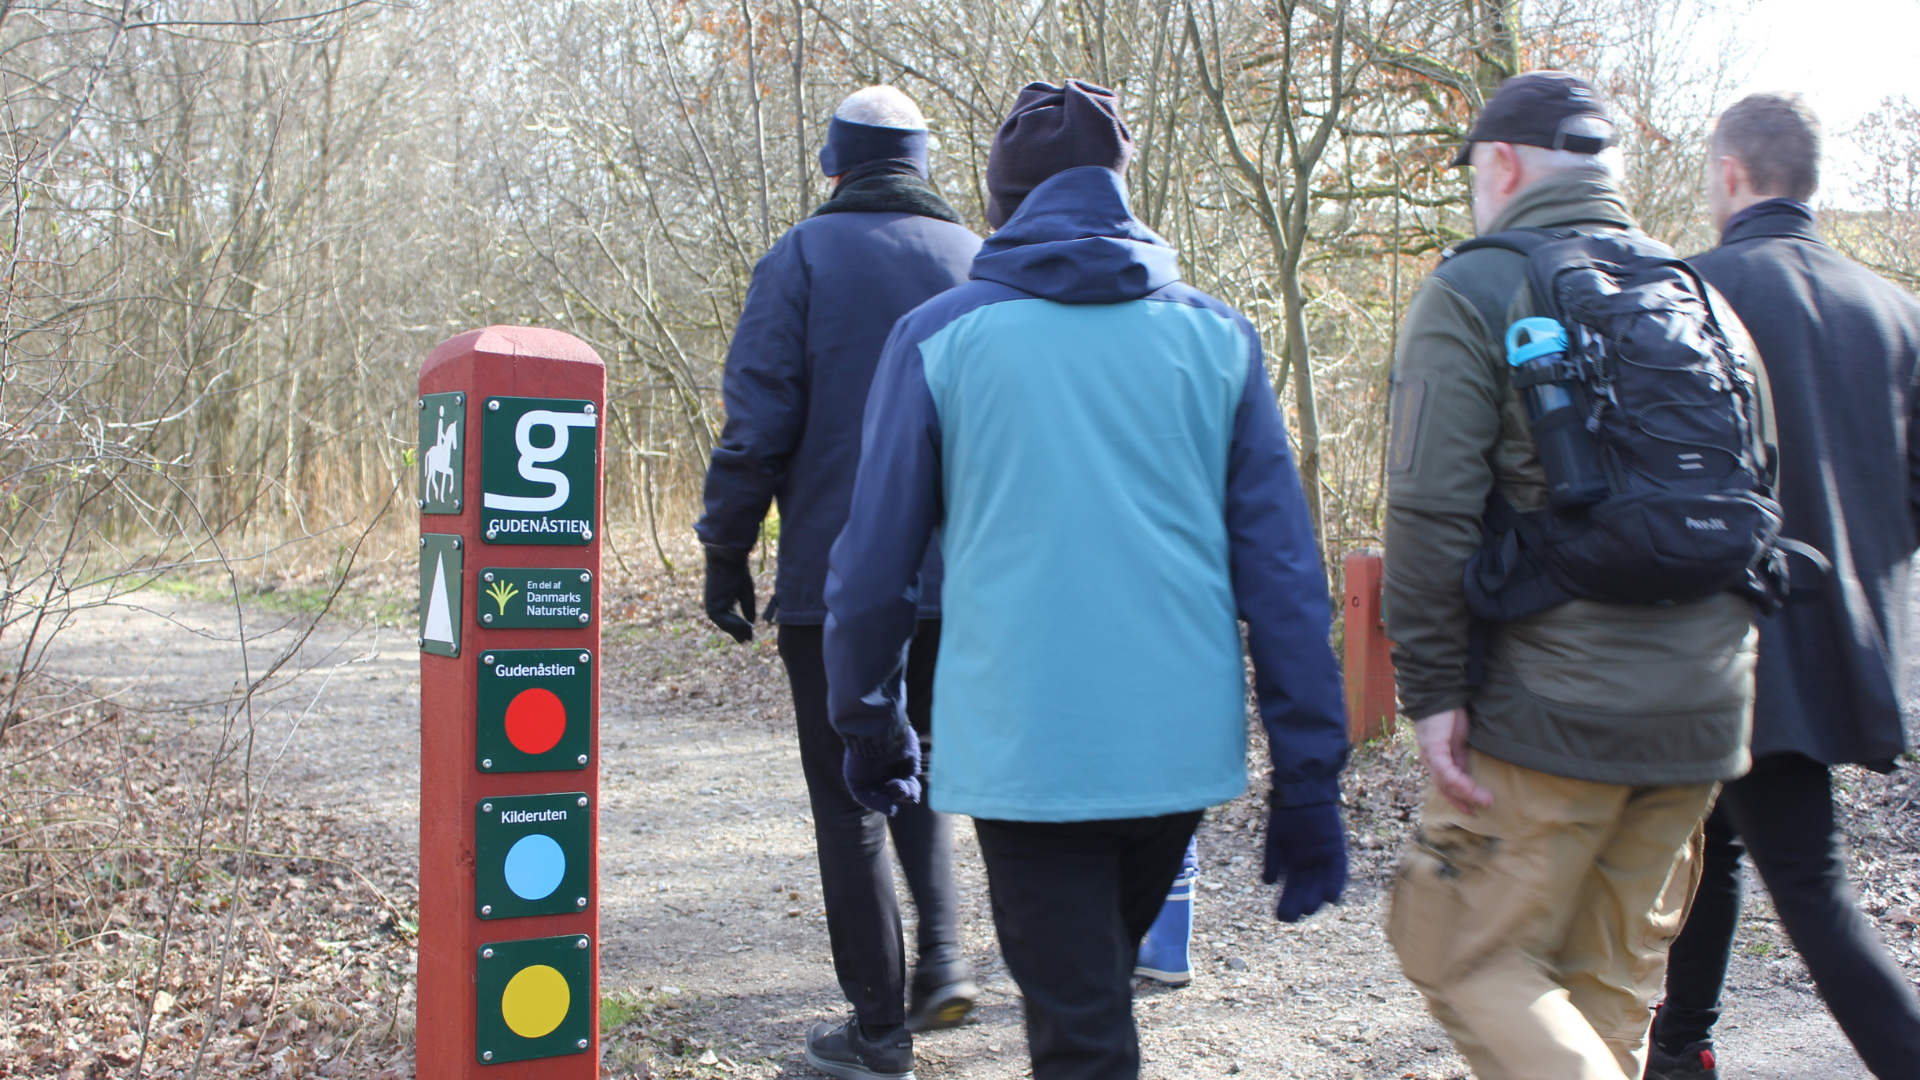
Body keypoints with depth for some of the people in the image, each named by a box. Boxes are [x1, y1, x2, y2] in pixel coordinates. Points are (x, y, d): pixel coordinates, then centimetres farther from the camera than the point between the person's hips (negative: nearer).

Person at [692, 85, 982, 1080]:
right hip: (955, 583, 4)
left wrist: (726, 555, -1)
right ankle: (943, 962, 11)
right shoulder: (978, 262, 8)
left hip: (834, 580, -4)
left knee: (848, 804, 5)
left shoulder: (805, 256, -3)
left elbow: (757, 421, -9)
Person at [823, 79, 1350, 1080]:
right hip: (1183, 744, 3)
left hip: (1024, 750, -3)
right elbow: (1282, 571, 2)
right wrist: (1308, 781, 6)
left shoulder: (940, 335, -1)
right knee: (1102, 981, 27)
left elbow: (874, 561, 2)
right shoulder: (1215, 335, 5)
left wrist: (869, 726, 17)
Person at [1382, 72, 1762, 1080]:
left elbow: (1432, 509, -15)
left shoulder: (1473, 290, -6)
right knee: (1613, 977, 18)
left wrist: (1432, 690, -11)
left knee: (1464, 959, 6)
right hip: (1705, 711, 7)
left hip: (1549, 712, -6)